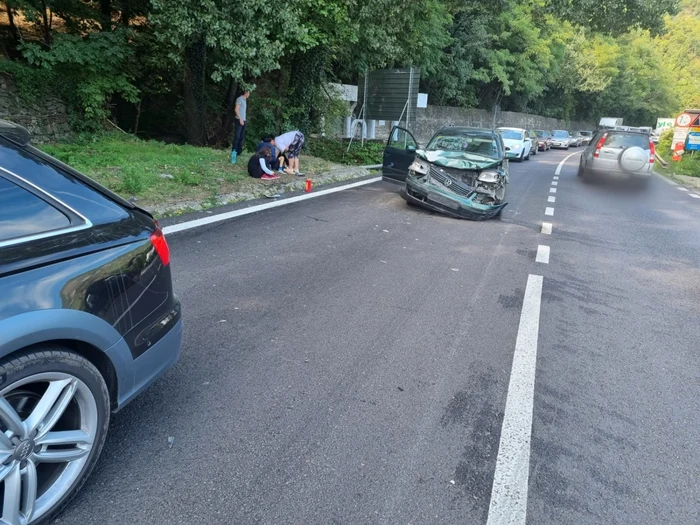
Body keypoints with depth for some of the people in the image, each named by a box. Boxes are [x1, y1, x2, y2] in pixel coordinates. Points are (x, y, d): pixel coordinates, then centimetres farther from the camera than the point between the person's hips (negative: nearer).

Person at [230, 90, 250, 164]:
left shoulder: (245, 100, 17)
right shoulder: (240, 99, -8)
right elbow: (236, 109, -15)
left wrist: (245, 119, 10)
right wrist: (240, 119, -19)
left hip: (244, 120, 9)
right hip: (239, 120, -9)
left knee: (242, 137, 11)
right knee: (237, 136, -11)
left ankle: (238, 151, 17)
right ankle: (234, 152, -11)